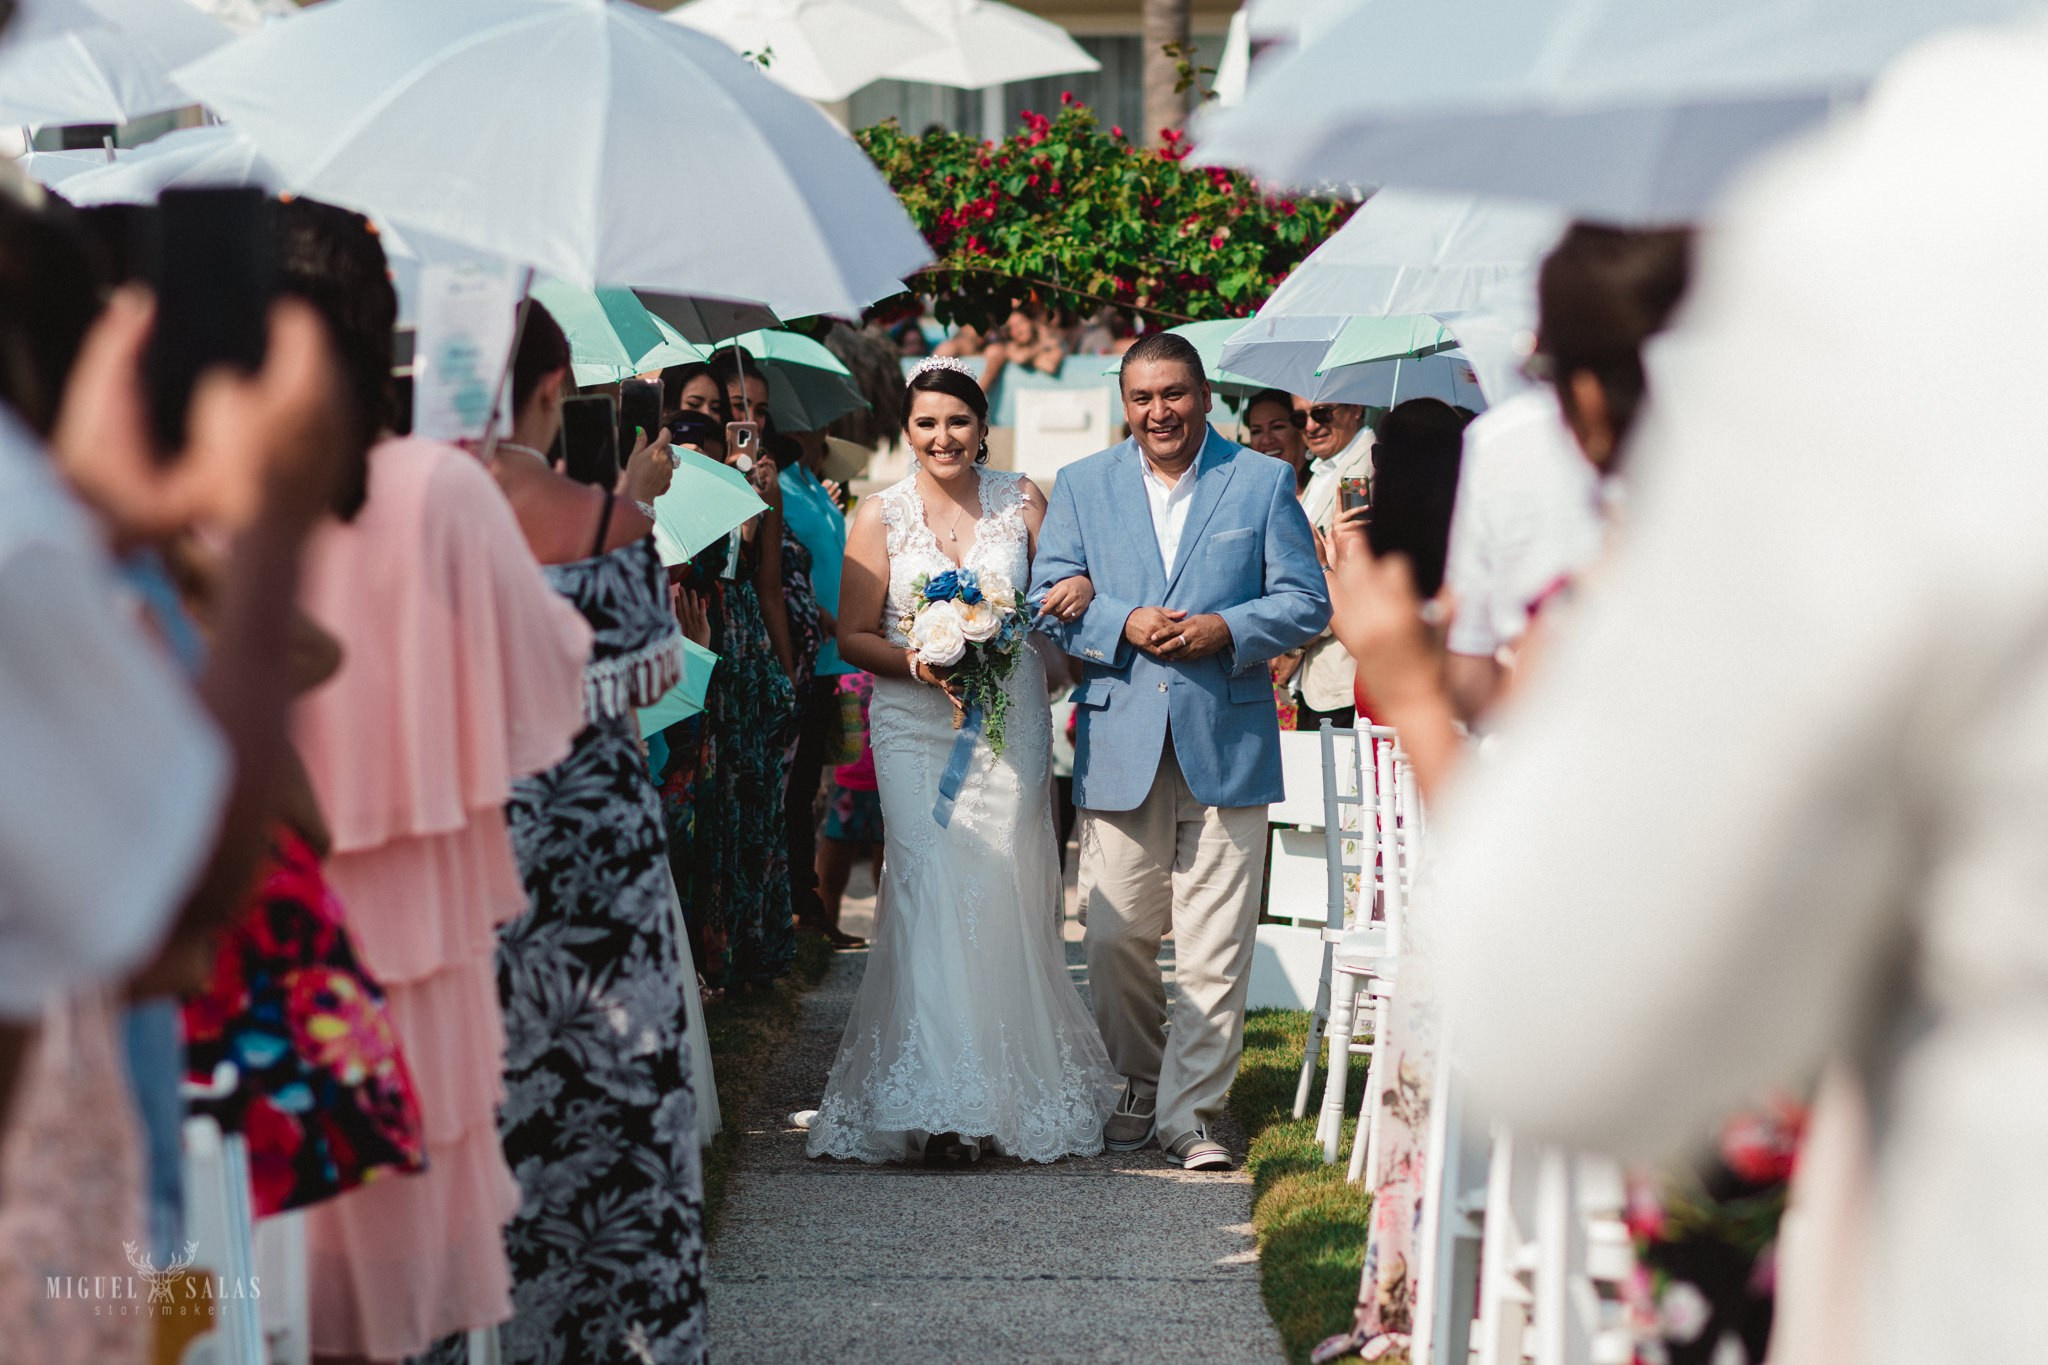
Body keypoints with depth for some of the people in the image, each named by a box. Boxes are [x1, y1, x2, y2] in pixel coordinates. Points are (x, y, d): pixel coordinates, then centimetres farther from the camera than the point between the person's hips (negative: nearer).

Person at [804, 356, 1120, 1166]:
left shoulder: (1022, 501, 7)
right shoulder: (881, 516, 3)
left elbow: (1059, 596, 14)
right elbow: (853, 636, 5)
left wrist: (1081, 588, -9)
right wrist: (914, 662, -14)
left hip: (1011, 726, 1)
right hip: (918, 730, -1)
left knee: (1007, 899, -2)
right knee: (929, 895, -12)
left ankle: (1018, 1090, 10)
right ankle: (939, 1105, -12)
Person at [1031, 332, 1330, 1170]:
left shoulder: (1264, 483, 6)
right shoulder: (1082, 487, 11)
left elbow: (1305, 603, 4)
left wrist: (1226, 630, -13)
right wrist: (1123, 626, -11)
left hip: (1228, 739, -1)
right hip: (1120, 745, 1)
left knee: (1216, 948, -3)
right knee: (1115, 935, 2)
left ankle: (1189, 1110, 3)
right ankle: (1139, 1085, 22)